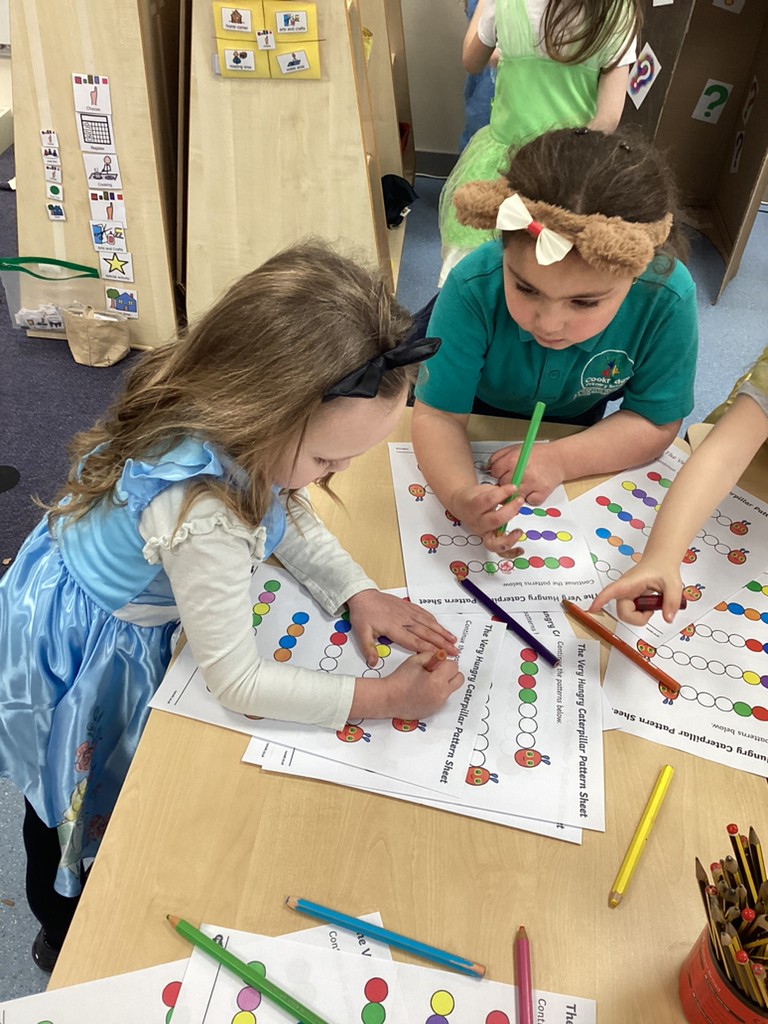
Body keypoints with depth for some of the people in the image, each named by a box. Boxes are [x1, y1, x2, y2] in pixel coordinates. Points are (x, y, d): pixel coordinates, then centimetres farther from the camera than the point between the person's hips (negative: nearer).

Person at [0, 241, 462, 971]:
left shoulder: (219, 415, -19)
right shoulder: (201, 516, -44)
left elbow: (290, 518, -3)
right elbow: (237, 682, -34)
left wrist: (359, 595, -16)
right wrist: (383, 698, -29)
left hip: (134, 623, 8)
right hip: (86, 657, -8)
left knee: (104, 786, 30)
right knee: (81, 805, 21)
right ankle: (64, 941, 54)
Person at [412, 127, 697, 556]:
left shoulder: (668, 301, -37)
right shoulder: (473, 288, -42)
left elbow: (656, 423, -23)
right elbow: (439, 414, -34)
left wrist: (559, 459, -38)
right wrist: (461, 497, -55)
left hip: (575, 424, 1)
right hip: (478, 412, -1)